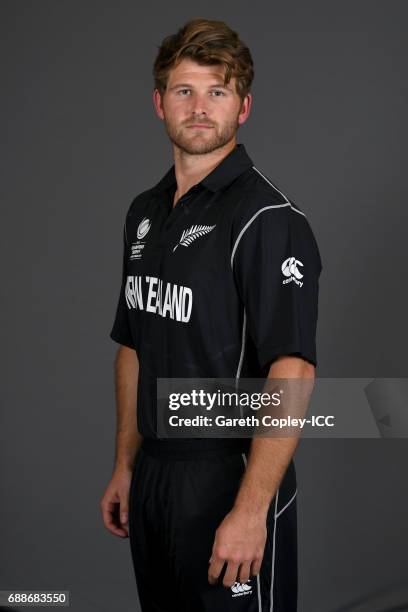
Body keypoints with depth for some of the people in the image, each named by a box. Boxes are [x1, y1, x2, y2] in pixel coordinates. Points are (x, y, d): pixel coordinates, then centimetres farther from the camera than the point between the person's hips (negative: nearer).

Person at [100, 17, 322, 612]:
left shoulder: (268, 218, -15)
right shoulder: (145, 212, 9)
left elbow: (292, 373, -22)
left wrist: (250, 511, -27)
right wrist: (125, 467, 14)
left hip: (232, 482, -7)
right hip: (153, 475, 7)